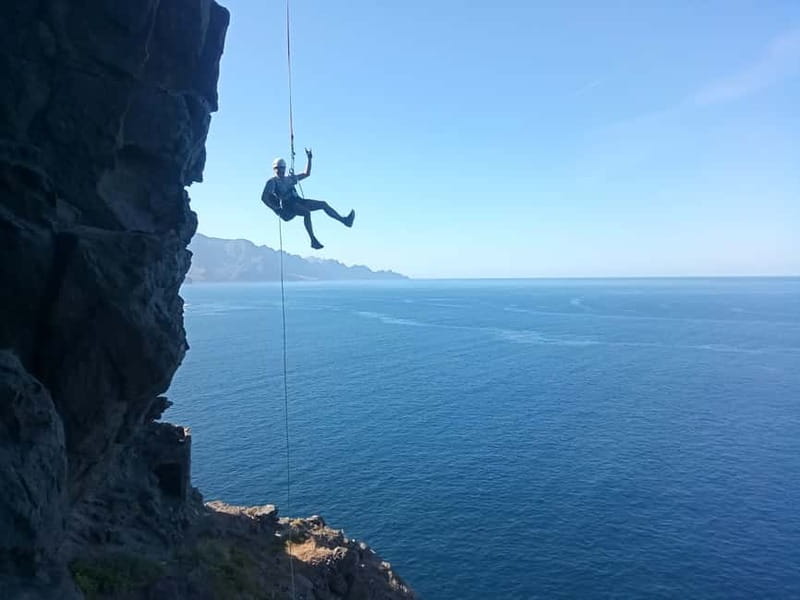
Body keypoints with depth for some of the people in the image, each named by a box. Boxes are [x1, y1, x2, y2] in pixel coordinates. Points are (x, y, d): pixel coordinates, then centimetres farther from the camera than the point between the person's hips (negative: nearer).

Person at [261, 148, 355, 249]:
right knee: (307, 212, -36)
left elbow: (306, 173, 29)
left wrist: (309, 158, 22)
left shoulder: (289, 178, 23)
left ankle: (344, 220, -8)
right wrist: (277, 209, -13)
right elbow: (264, 197, -7)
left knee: (323, 204, -4)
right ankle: (313, 241, -41)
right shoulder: (272, 181, 2)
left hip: (298, 201, 8)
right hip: (287, 206, -8)